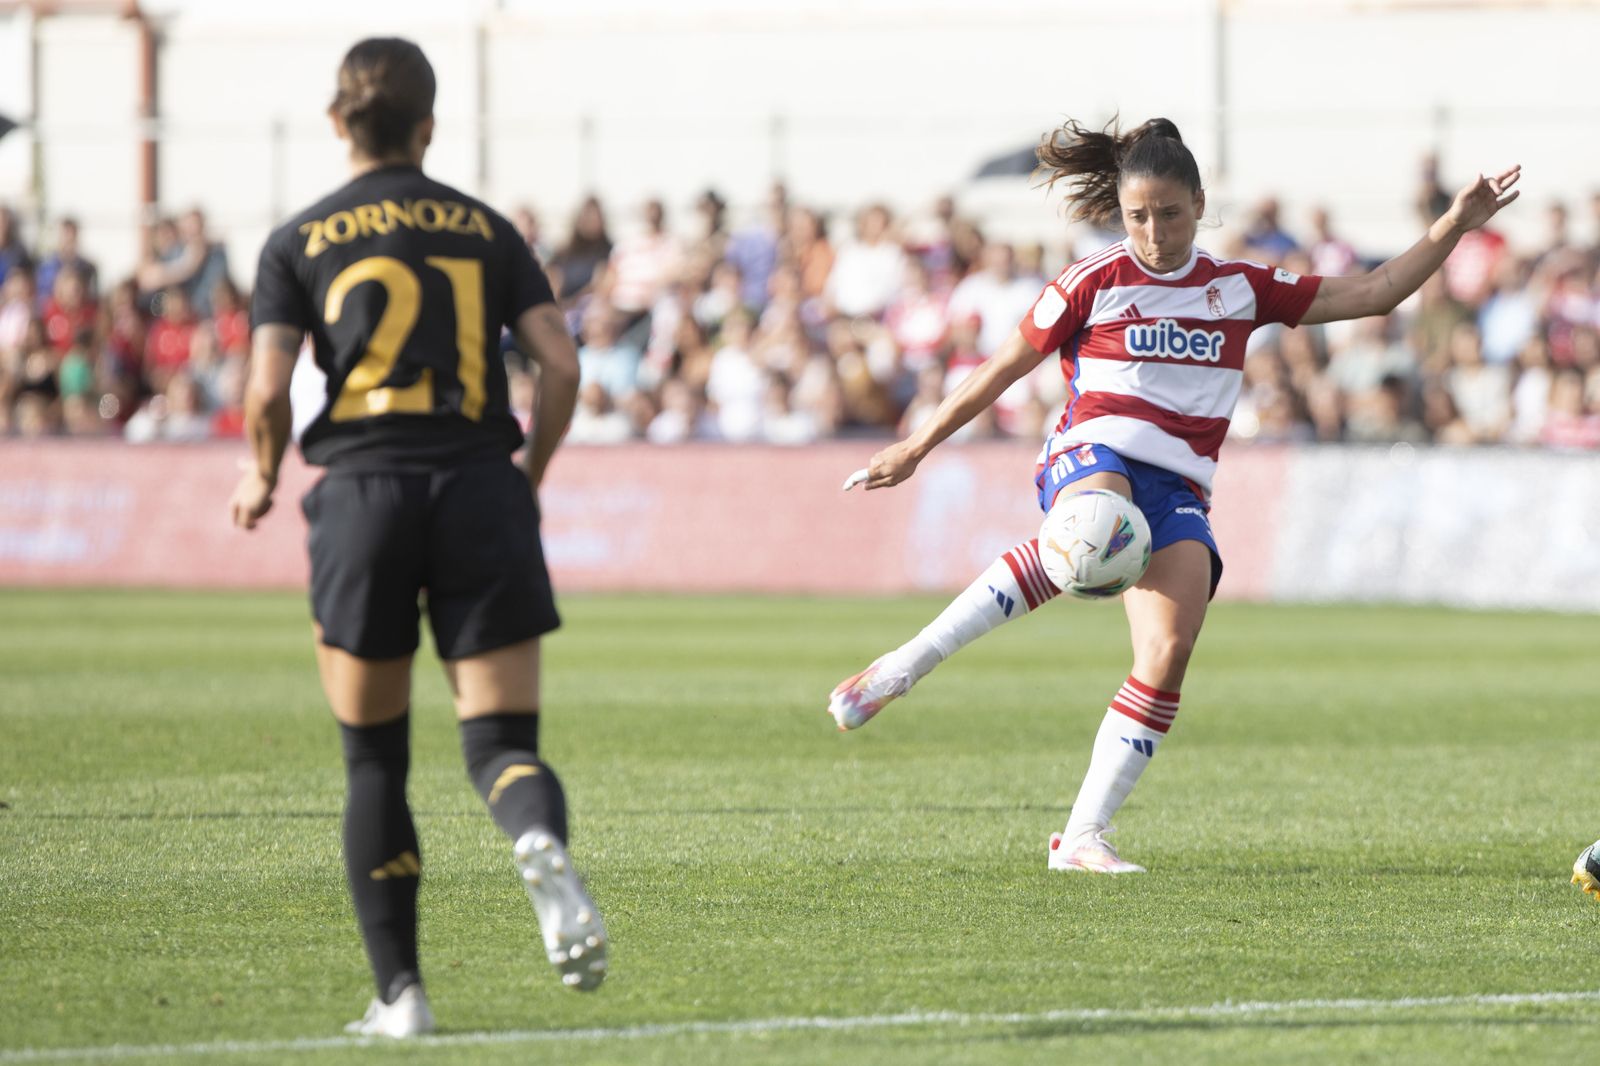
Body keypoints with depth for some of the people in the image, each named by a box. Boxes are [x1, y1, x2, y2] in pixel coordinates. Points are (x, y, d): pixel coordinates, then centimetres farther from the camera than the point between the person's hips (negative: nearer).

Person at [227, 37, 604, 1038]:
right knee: (503, 741, 0)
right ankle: (543, 844, -36)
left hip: (363, 492, -1)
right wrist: (532, 477, 17)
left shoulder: (299, 241, 6)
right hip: (479, 487, 1)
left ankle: (400, 992, 8)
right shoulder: (486, 229, 11)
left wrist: (263, 478, 15)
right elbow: (561, 364, 3)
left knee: (375, 760, 11)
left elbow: (268, 394, -4)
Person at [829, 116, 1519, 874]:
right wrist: (917, 447, 14)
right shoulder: (1093, 285, 8)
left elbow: (1371, 295, 18)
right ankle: (901, 668, -41)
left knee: (1170, 650, -19)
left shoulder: (1239, 290, 17)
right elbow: (1004, 369, 14)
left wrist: (1453, 229, 10)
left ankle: (1083, 836, -14)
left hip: (1177, 488, 4)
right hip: (1095, 451, -4)